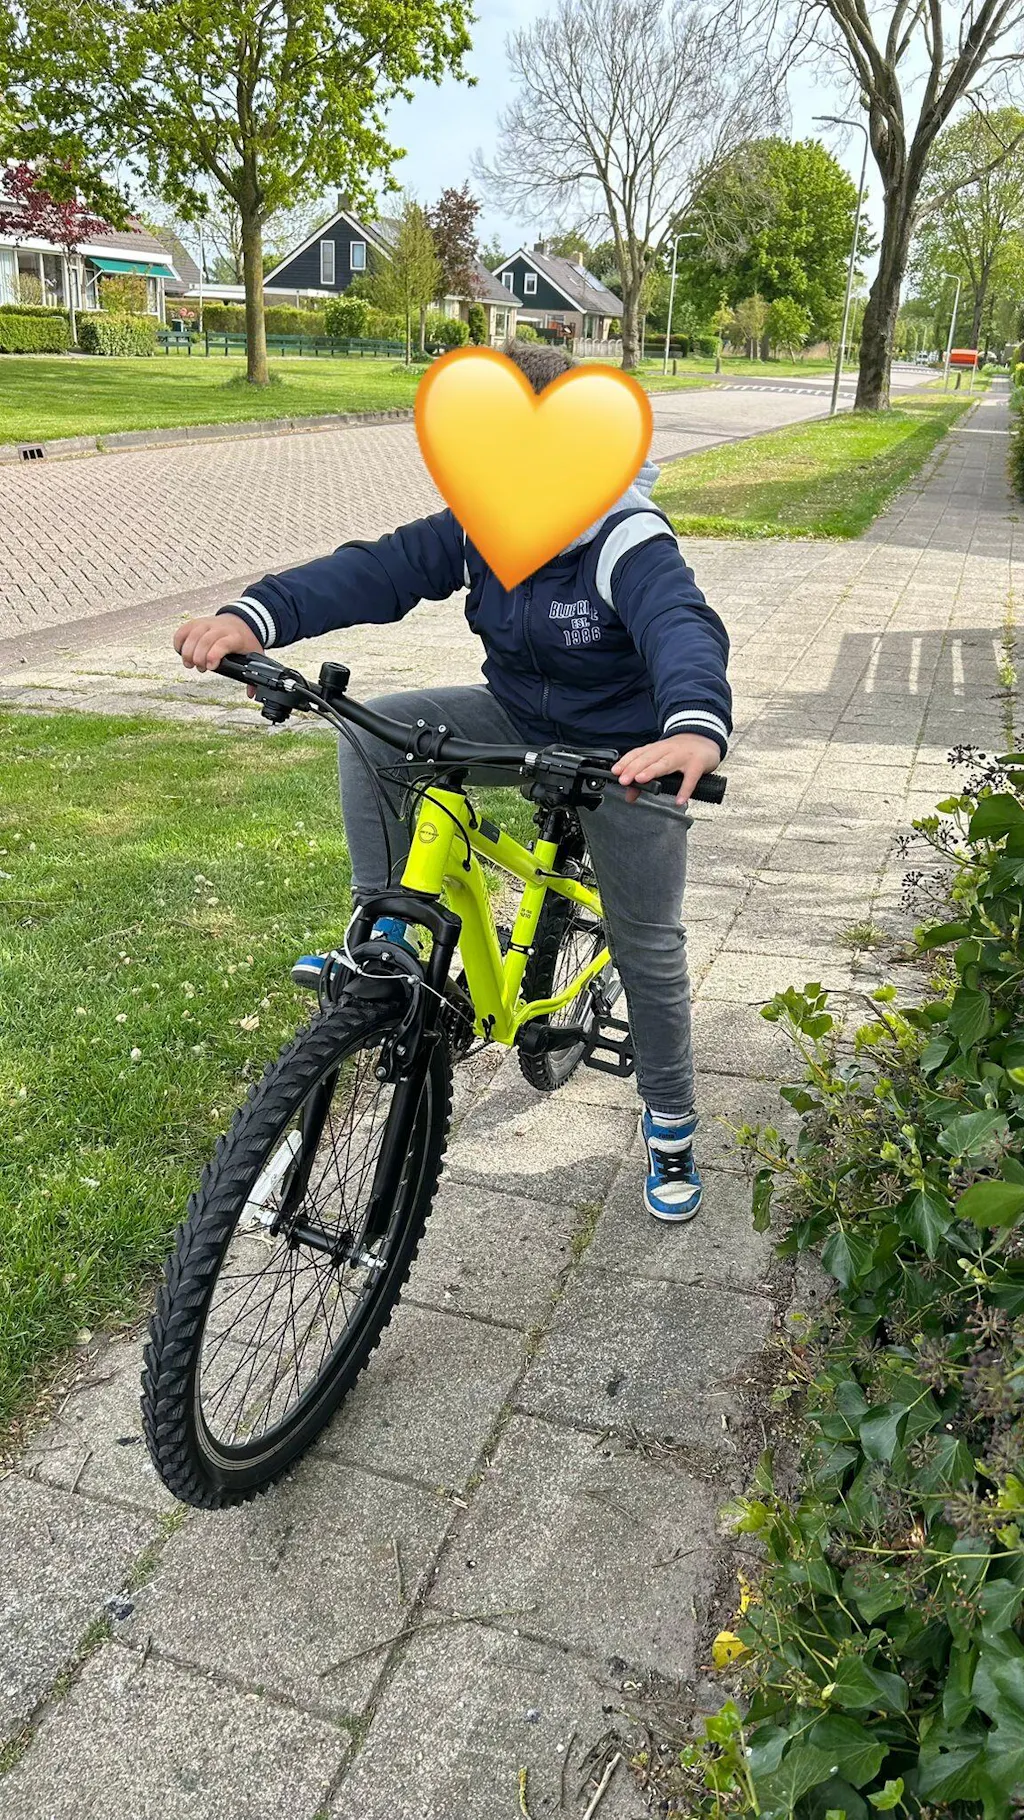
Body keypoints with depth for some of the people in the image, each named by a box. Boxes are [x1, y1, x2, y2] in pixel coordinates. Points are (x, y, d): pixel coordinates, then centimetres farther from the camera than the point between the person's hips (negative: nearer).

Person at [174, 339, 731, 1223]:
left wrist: (695, 729, -69)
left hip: (628, 756, -5)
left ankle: (672, 1127, 27)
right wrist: (256, 616, -39)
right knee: (375, 727, -15)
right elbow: (375, 571, -21)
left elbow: (686, 630, -46)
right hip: (517, 720, 5)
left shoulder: (630, 548, -27)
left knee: (648, 949, 3)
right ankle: (385, 935, -4)